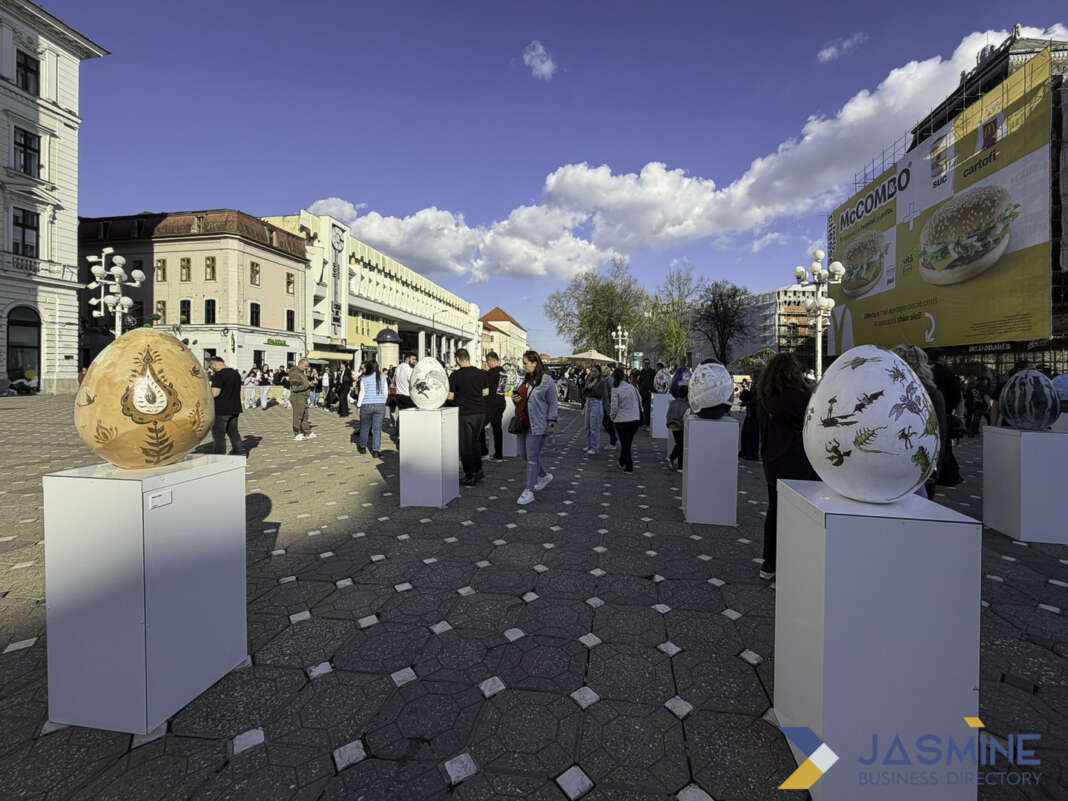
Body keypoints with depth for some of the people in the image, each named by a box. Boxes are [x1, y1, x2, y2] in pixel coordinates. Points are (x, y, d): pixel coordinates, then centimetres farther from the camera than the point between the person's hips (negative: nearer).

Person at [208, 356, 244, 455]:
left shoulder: (218, 375, -16)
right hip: (235, 409, 8)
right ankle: (238, 452, 24)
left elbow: (215, 393, -23)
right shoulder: (236, 373, 11)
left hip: (221, 410, -8)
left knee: (218, 433, 1)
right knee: (233, 431, 18)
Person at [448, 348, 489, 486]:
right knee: (474, 442, 21)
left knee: (465, 446, 5)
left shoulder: (455, 375, -11)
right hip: (480, 412, 5)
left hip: (465, 414, -5)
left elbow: (450, 396, -11)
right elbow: (486, 392, 9)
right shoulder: (480, 373, 3)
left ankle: (470, 477, 9)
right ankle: (478, 472, 25)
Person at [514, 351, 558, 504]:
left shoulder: (546, 381, -10)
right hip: (523, 423, 8)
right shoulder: (524, 379, 11)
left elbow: (553, 403, -9)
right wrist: (515, 398, 3)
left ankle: (529, 491, 4)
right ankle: (544, 476, 36)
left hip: (537, 425, -8)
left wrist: (551, 422, -13)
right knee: (524, 454, 14)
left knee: (532, 457, -4)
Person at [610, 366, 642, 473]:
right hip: (635, 419, 4)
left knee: (625, 443, 5)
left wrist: (613, 417, 4)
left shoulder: (615, 390, -13)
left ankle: (629, 467, 6)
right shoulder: (632, 387, 0)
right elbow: (640, 400, 9)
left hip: (622, 420, -4)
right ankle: (622, 461, 33)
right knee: (628, 442, 18)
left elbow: (614, 407, -13)